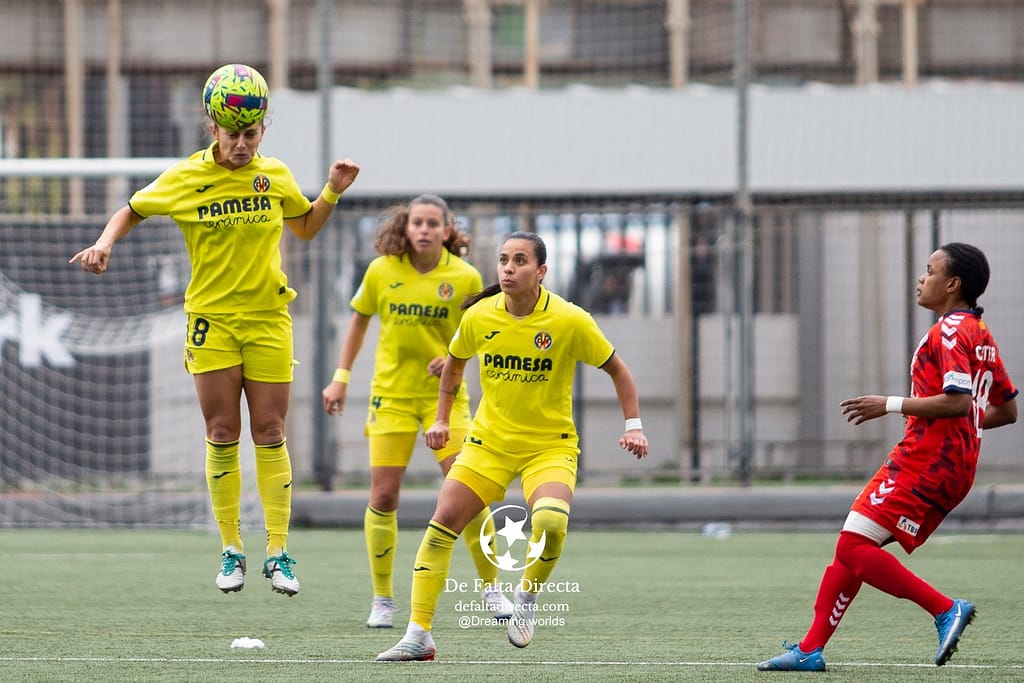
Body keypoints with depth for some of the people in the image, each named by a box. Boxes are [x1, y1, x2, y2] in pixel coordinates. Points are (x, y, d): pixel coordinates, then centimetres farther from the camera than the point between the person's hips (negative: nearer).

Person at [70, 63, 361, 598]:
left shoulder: (275, 176, 2)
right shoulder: (185, 178, -5)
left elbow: (305, 228, 19)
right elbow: (132, 211, 10)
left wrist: (333, 191, 4)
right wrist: (105, 243, -8)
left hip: (268, 318, 1)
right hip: (212, 318, -1)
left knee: (269, 434, -1)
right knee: (222, 435, -3)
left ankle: (278, 551, 2)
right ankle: (231, 550, 7)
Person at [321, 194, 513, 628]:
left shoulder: (465, 278, -8)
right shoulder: (382, 271, -5)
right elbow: (359, 319, 10)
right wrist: (341, 377, 9)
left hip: (444, 393, -1)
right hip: (391, 393, 1)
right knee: (383, 497, -3)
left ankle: (491, 588, 8)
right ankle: (382, 600, 11)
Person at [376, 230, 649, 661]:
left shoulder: (570, 321, -15)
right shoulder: (479, 316, -6)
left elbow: (616, 369, -2)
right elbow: (454, 362, 16)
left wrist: (633, 426, -10)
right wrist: (442, 418, 13)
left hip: (550, 445, -3)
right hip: (489, 441, 3)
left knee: (551, 521, -31)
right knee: (442, 524, -10)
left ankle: (528, 595, 0)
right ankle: (418, 635, -3)